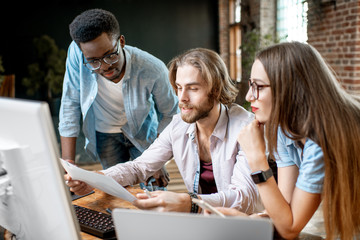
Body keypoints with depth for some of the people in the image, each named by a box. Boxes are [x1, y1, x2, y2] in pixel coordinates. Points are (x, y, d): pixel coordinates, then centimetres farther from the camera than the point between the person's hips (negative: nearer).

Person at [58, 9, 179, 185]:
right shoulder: (76, 52, -29)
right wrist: (68, 161, -18)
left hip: (142, 133, 0)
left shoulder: (152, 70, -30)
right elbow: (70, 104, -17)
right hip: (104, 135, 1)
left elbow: (170, 114, -12)